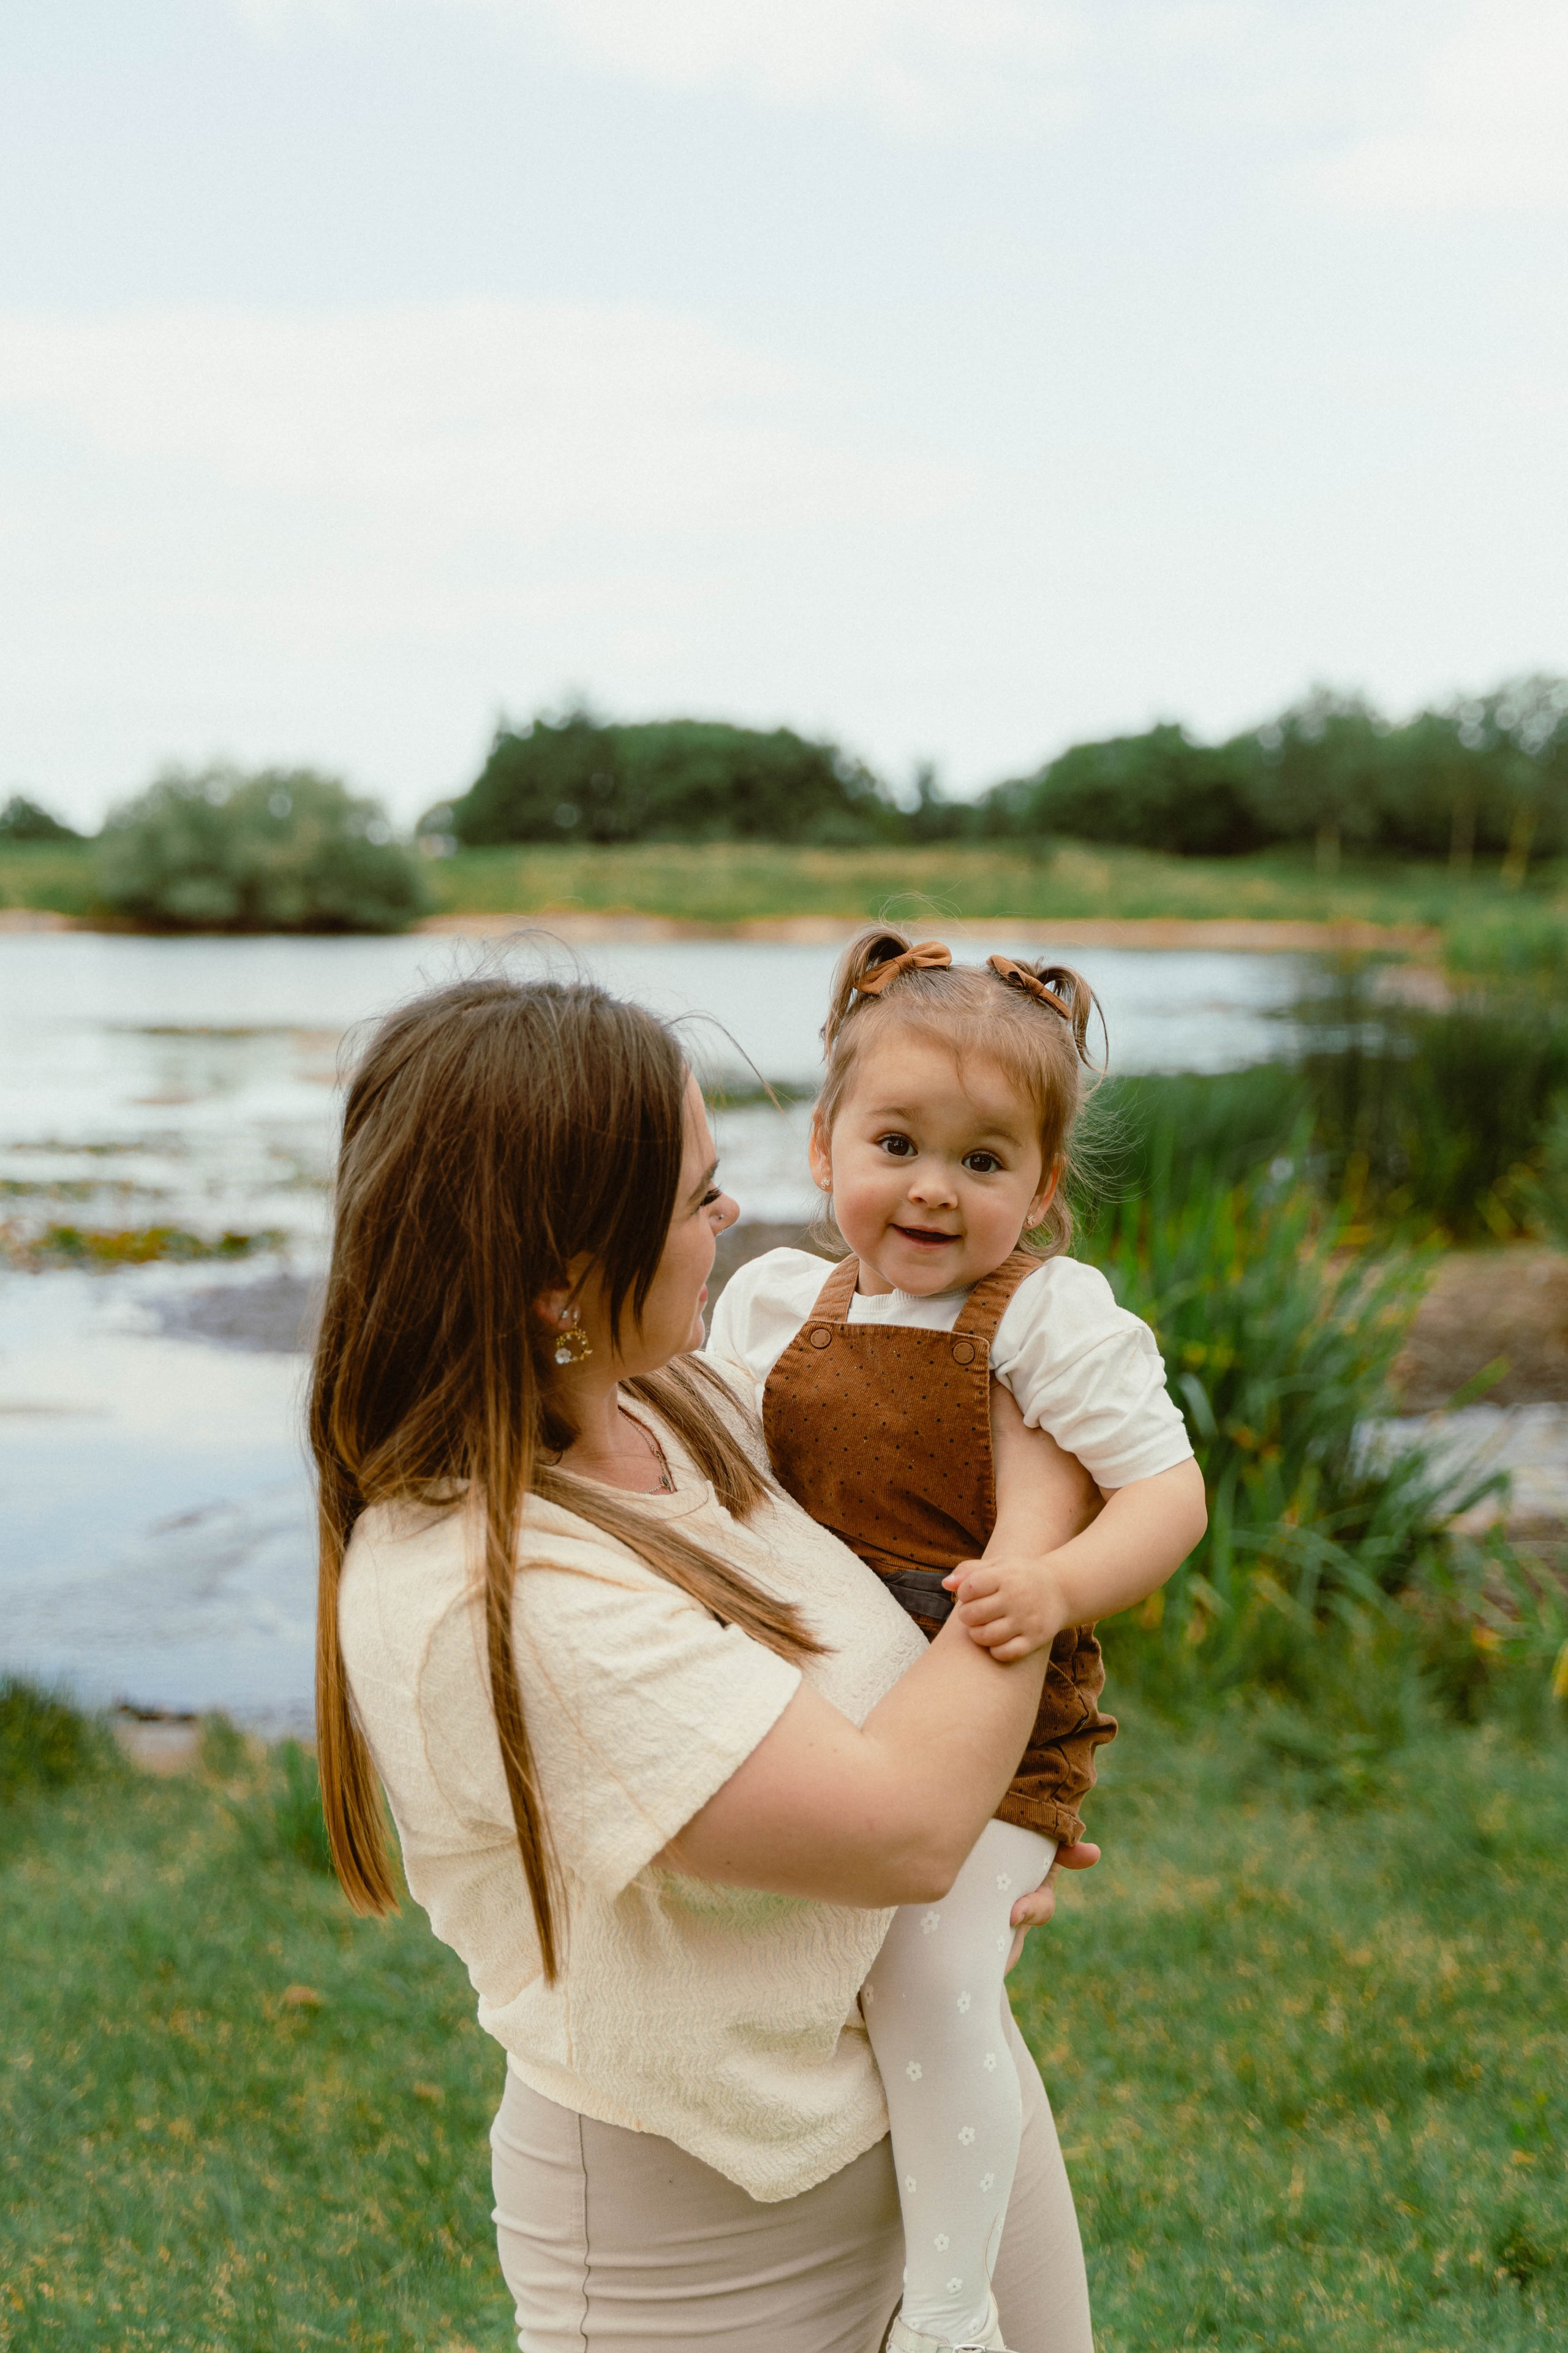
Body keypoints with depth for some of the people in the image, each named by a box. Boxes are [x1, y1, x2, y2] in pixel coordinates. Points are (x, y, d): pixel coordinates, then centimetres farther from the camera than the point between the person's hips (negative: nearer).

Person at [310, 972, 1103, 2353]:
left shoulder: (674, 1397, -4)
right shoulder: (471, 1598, -31)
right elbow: (903, 1828, -28)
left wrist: (984, 1824, 0)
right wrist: (1040, 1520, -17)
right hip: (715, 2219, -7)